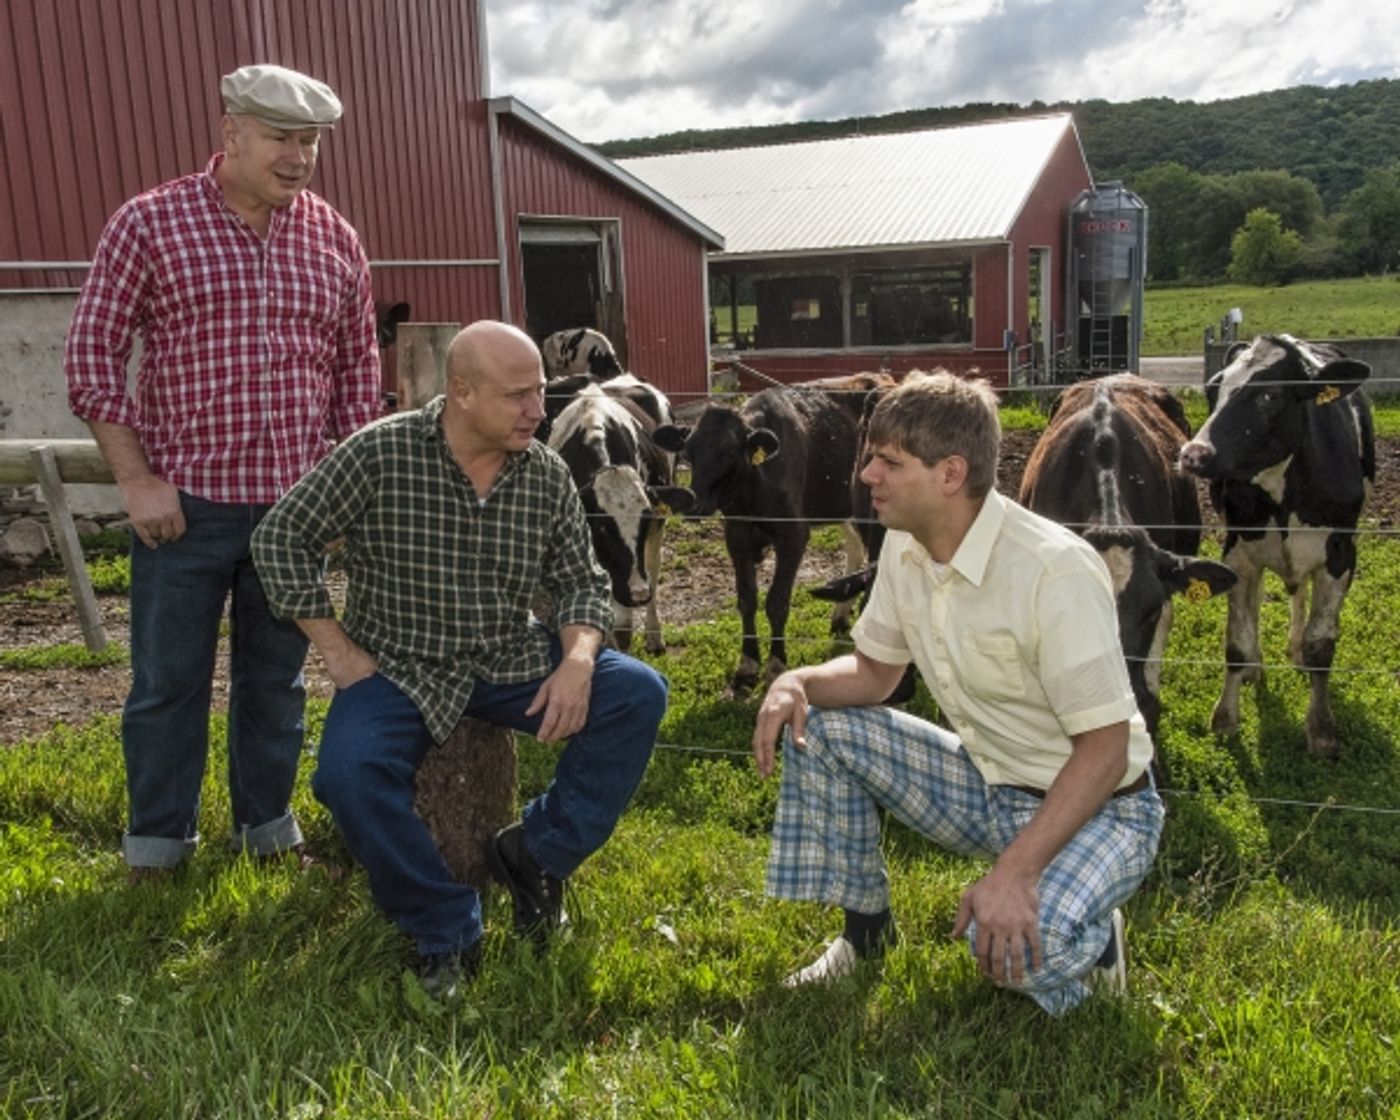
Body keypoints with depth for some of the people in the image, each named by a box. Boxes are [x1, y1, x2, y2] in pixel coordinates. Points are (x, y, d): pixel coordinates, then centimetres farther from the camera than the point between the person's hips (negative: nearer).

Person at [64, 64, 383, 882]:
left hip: (297, 505, 3)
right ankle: (157, 844, 25)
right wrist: (136, 479, -9)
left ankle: (269, 827, 31)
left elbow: (359, 373, 12)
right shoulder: (150, 223, -3)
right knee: (169, 682, 8)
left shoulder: (337, 241, 6)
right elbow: (93, 355, -3)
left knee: (277, 678, 14)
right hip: (184, 502, -2)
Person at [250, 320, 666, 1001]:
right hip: (397, 666, -3)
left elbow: (580, 582, 3)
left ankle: (537, 854, 1)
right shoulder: (379, 454, -13)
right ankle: (445, 932, -8)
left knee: (637, 695, -15)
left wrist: (577, 662, -17)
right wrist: (336, 650, -10)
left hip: (511, 662, 3)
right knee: (350, 770, -31)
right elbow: (280, 539, -6)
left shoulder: (547, 475, -3)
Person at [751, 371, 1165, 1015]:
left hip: (1097, 806, -7)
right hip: (986, 784, 7)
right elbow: (875, 669, 8)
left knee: (1016, 946, -34)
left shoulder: (1054, 569, -28)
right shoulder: (905, 548, -4)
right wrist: (797, 682, -14)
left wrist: (1016, 870, -33)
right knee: (818, 725, -4)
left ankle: (1089, 937, 5)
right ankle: (864, 932, 12)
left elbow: (1106, 746, -25)